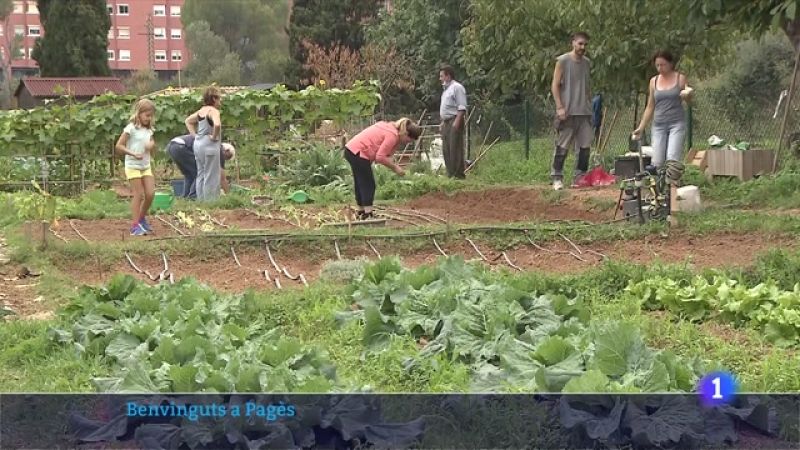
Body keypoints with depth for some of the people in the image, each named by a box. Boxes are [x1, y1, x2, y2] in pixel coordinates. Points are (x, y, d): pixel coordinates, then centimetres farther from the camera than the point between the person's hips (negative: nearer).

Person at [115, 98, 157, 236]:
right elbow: (118, 146, -14)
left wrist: (152, 146, -8)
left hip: (146, 166, 6)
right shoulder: (131, 128, -10)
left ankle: (142, 218, 21)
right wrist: (133, 154, -23)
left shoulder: (149, 130, 10)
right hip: (133, 166, -6)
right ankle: (135, 226, -5)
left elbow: (152, 152, 15)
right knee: (139, 195, -9)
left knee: (150, 194, 0)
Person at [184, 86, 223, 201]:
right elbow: (217, 124, -34)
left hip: (198, 143, 9)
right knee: (211, 177, -3)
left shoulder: (201, 110, 12)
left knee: (201, 175, 14)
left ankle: (201, 201, 18)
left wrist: (195, 134, 16)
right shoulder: (213, 111, -14)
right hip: (209, 145, -9)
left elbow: (188, 121, 25)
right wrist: (214, 136, -18)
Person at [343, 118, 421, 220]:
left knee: (361, 184, 21)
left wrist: (393, 166, -1)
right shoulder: (393, 135, -18)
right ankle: (368, 215, -8)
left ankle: (361, 212, 32)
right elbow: (380, 157, -20)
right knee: (368, 185, -7)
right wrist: (395, 167, -10)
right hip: (358, 153, -11)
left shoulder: (391, 128, 12)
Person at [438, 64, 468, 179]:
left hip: (454, 121, -10)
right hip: (447, 122, 10)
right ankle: (450, 174, 13)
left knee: (455, 149, -11)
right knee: (446, 149, 9)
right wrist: (443, 122, 20)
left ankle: (458, 175, -11)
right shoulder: (447, 89, 21)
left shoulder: (457, 87, -9)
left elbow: (462, 107, -16)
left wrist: (457, 122, -23)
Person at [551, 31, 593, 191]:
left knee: (585, 146, 4)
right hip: (568, 112, -6)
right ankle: (557, 178, 0)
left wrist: (590, 105, 15)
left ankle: (580, 177, 11)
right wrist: (560, 107, -14)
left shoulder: (587, 62, 15)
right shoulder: (563, 61, -3)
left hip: (584, 112, 6)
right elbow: (555, 85, -6)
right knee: (562, 146, -4)